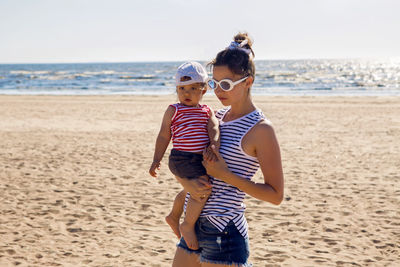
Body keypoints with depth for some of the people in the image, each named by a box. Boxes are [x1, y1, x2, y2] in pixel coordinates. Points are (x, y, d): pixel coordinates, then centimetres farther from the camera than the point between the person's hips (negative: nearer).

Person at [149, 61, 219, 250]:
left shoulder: (207, 111, 12)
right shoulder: (173, 110, 2)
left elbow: (213, 127, -6)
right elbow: (164, 136, 4)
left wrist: (215, 145, -26)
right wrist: (156, 160, 1)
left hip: (200, 158, 7)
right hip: (181, 158, -6)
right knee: (203, 188, -23)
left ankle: (173, 217, 54)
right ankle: (188, 226, -6)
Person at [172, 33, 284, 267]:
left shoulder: (260, 129, -11)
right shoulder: (216, 118, 10)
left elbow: (276, 195, -13)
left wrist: (225, 175, -17)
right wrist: (186, 182, -6)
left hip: (225, 233, -7)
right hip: (195, 226, 7)